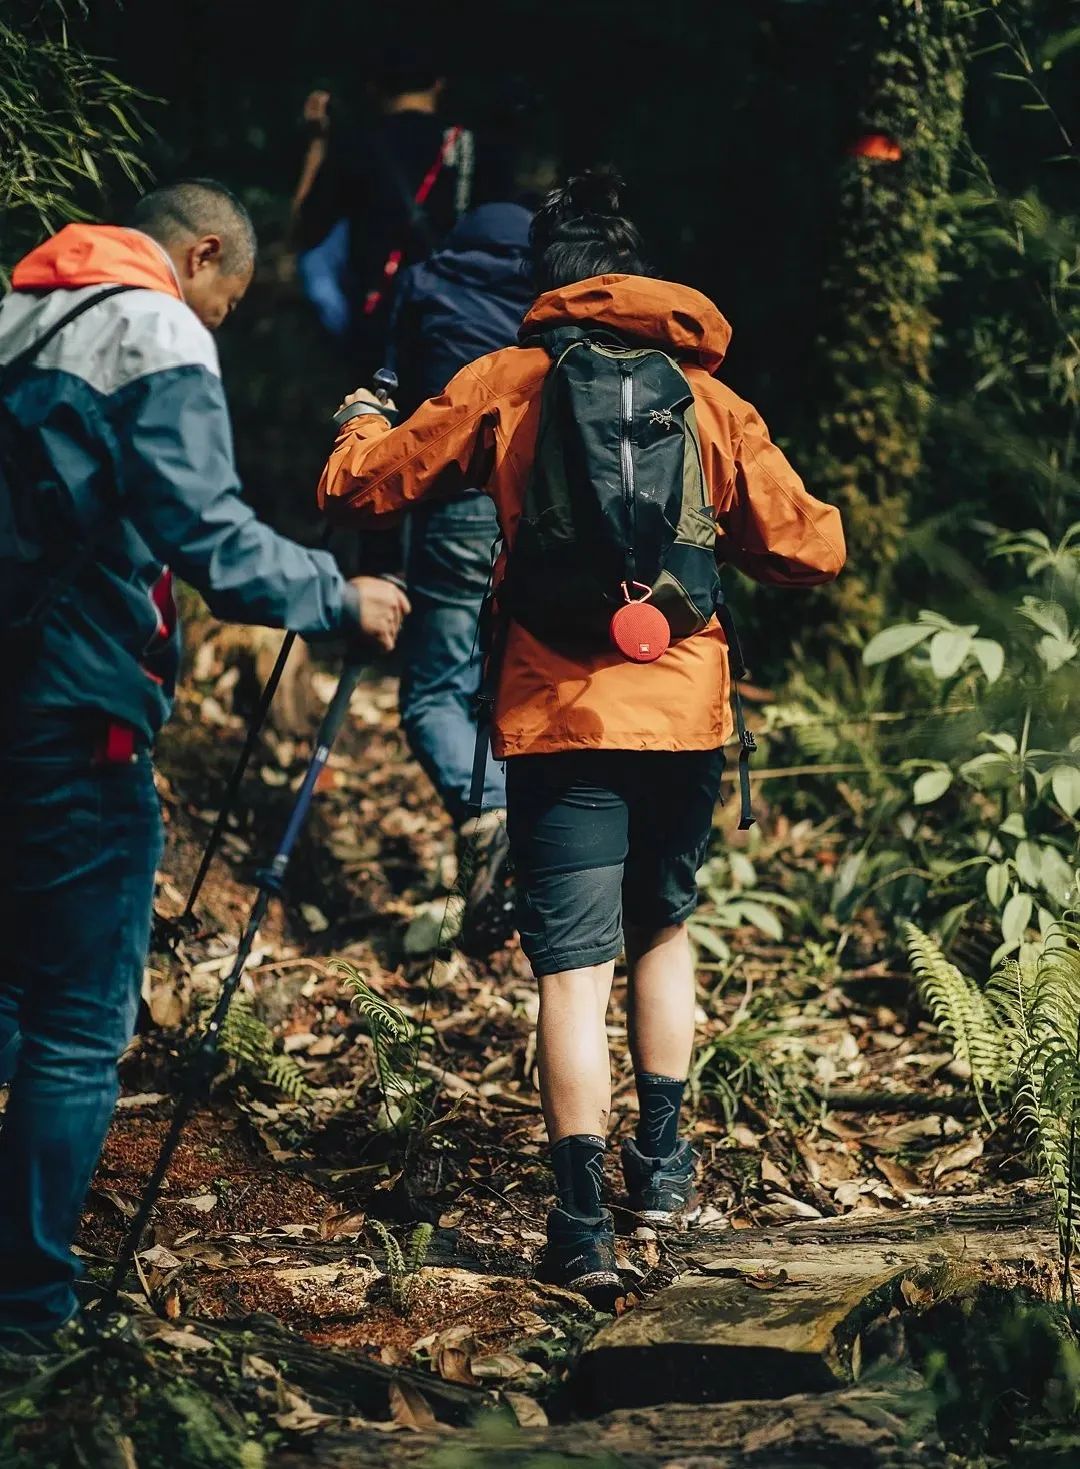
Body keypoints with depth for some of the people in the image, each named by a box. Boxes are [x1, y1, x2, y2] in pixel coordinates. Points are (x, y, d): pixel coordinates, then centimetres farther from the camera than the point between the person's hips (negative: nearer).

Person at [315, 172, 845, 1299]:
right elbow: (809, 549, 4)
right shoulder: (708, 395, 7)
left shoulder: (504, 385, 2)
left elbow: (357, 488, 5)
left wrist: (363, 423, 27)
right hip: (687, 709, 2)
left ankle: (582, 1223, -12)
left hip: (559, 717, -2)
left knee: (573, 966, -4)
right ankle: (664, 1163, 27)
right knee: (663, 924, 25)